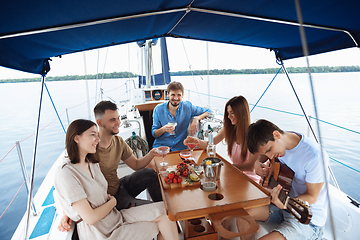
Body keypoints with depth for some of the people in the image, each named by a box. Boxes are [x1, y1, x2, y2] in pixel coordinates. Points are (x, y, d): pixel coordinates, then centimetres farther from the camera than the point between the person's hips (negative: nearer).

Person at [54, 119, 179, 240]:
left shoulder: (92, 163, 8)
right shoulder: (65, 173, -21)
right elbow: (90, 218, -21)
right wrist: (112, 202, -7)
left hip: (115, 216, 8)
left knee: (163, 210, -7)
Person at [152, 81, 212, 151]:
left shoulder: (188, 106, -2)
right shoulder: (158, 109, -2)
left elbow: (209, 112, 3)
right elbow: (154, 134, 2)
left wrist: (197, 118, -16)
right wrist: (163, 129, -20)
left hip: (180, 148, 1)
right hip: (160, 147, -1)